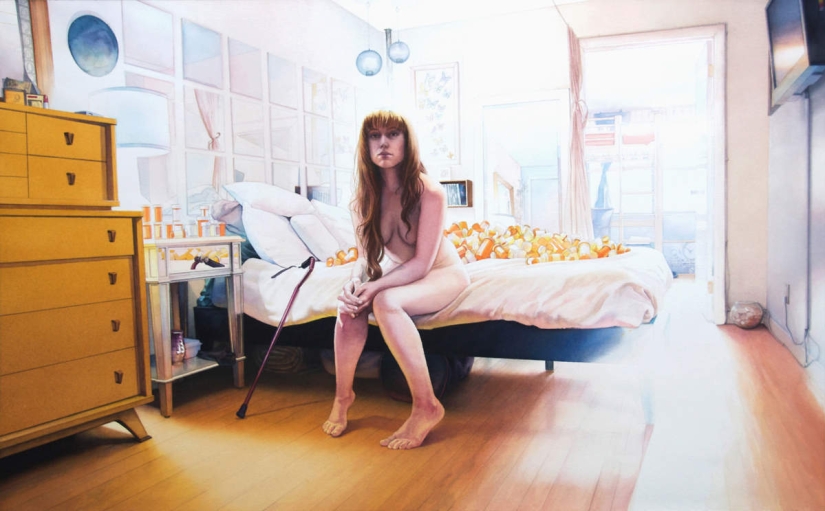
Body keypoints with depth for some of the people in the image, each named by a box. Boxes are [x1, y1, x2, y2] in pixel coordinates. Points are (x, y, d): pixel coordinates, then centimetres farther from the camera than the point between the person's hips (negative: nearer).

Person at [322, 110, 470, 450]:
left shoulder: (429, 191, -23)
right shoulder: (364, 195, -6)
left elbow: (421, 263, -24)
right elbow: (365, 255, -2)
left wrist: (375, 286, -35)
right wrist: (355, 282, -24)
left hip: (443, 273, -5)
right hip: (400, 273, 5)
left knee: (385, 302, -34)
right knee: (350, 304, -24)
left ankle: (426, 406, -26)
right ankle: (342, 396, -5)